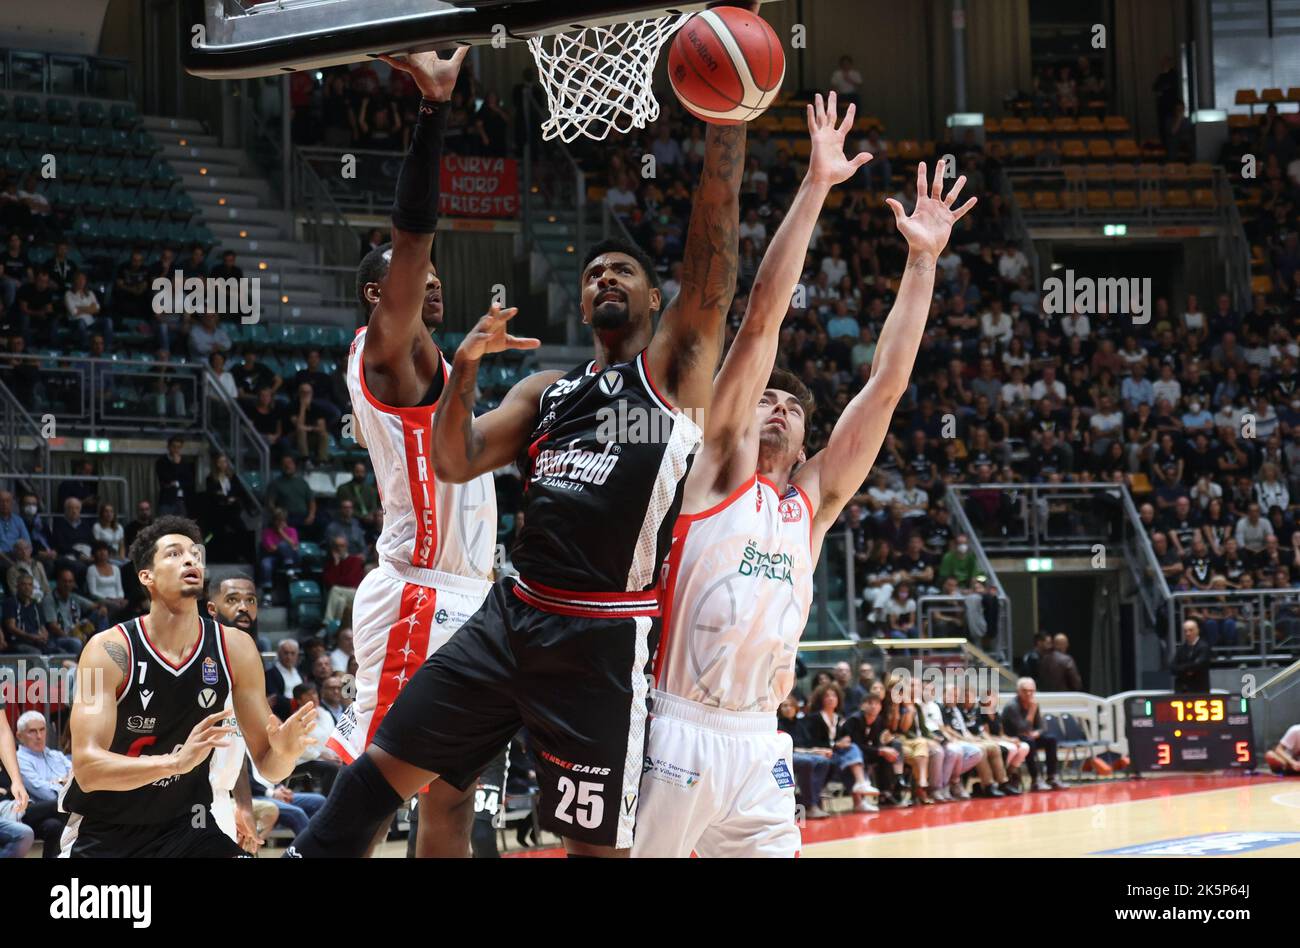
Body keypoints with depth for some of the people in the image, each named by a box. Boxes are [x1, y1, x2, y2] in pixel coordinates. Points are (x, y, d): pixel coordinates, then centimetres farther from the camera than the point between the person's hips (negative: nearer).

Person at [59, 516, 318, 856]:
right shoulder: (110, 649, -18)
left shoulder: (235, 649, -8)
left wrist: (284, 751, -27)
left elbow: (267, 765, -3)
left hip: (185, 825, 3)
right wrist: (176, 761, -41)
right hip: (103, 830, -3)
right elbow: (86, 768, -26)